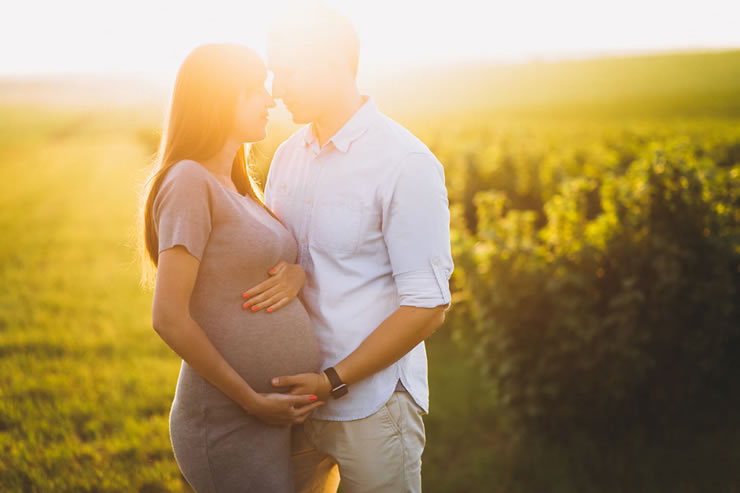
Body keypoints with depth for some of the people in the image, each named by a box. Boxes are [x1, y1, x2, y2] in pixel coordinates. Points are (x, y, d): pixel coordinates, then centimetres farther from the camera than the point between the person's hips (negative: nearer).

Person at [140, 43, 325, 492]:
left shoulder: (238, 188, 12)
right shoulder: (189, 181, -14)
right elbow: (169, 318, -19)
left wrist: (297, 274, -7)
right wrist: (253, 401, -16)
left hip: (274, 420, 8)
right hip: (229, 430, -8)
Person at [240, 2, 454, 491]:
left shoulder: (407, 165, -14)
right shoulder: (288, 155, 7)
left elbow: (428, 306, -15)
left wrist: (333, 381, -17)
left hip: (372, 405, -6)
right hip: (293, 395, 6)